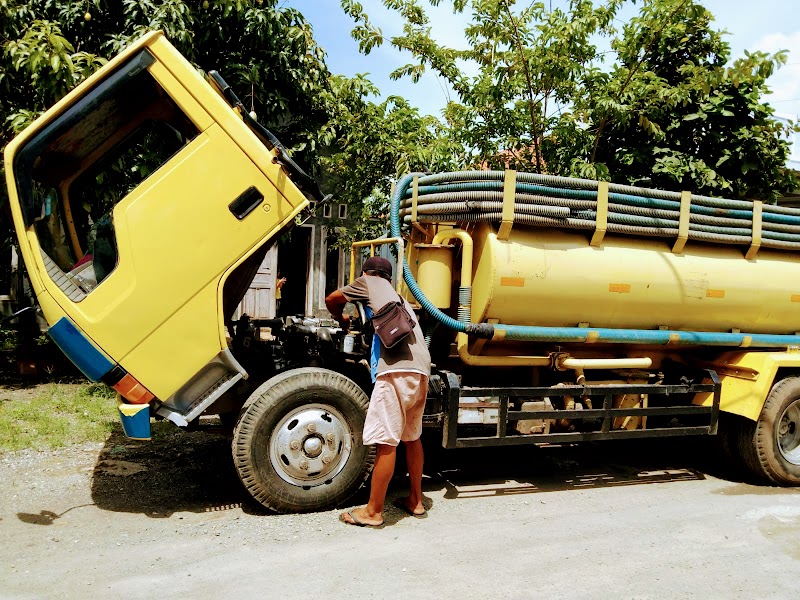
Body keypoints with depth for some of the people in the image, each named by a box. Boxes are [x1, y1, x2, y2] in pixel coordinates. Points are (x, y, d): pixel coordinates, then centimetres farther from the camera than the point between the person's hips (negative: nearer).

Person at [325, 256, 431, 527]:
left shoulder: (369, 282, 16)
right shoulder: (397, 297, 35)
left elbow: (332, 300, 20)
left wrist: (341, 320, 38)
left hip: (397, 368, -8)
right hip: (421, 370, 8)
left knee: (386, 441, -4)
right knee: (412, 437, 20)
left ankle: (373, 511, 3)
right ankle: (415, 501, 29)